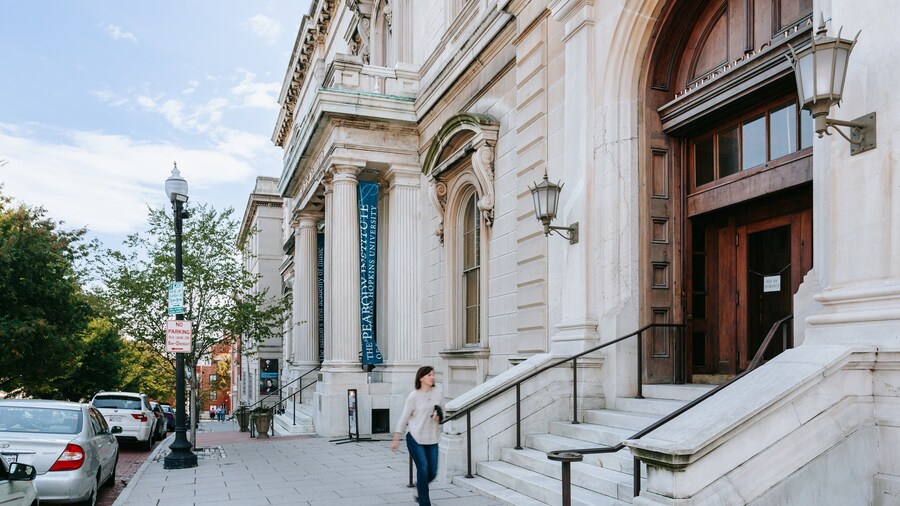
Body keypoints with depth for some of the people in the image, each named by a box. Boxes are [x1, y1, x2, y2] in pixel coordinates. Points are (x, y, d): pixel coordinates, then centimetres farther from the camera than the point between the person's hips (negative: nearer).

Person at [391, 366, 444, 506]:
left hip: (432, 438, 4)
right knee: (423, 469, -8)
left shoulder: (439, 393, 1)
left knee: (432, 472, 5)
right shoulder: (414, 396, -9)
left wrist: (439, 417, -10)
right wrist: (396, 439, -2)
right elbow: (404, 418, -3)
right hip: (415, 438, -4)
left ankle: (419, 488, 37)